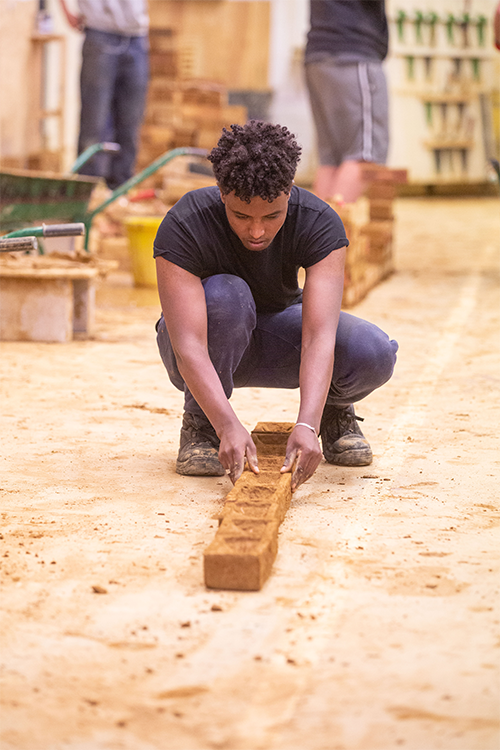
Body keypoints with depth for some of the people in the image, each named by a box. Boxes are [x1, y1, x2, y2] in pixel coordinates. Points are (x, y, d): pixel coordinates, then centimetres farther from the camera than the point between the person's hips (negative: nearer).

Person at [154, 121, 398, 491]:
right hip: (210, 348, -1)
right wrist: (229, 427, -53)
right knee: (224, 295, -37)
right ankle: (199, 423, -12)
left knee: (374, 353, -29)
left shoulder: (320, 222, -25)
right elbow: (189, 347, -39)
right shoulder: (184, 227, -31)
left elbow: (320, 338, -36)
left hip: (276, 339, 1)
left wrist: (307, 426, -51)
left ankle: (334, 409, 7)